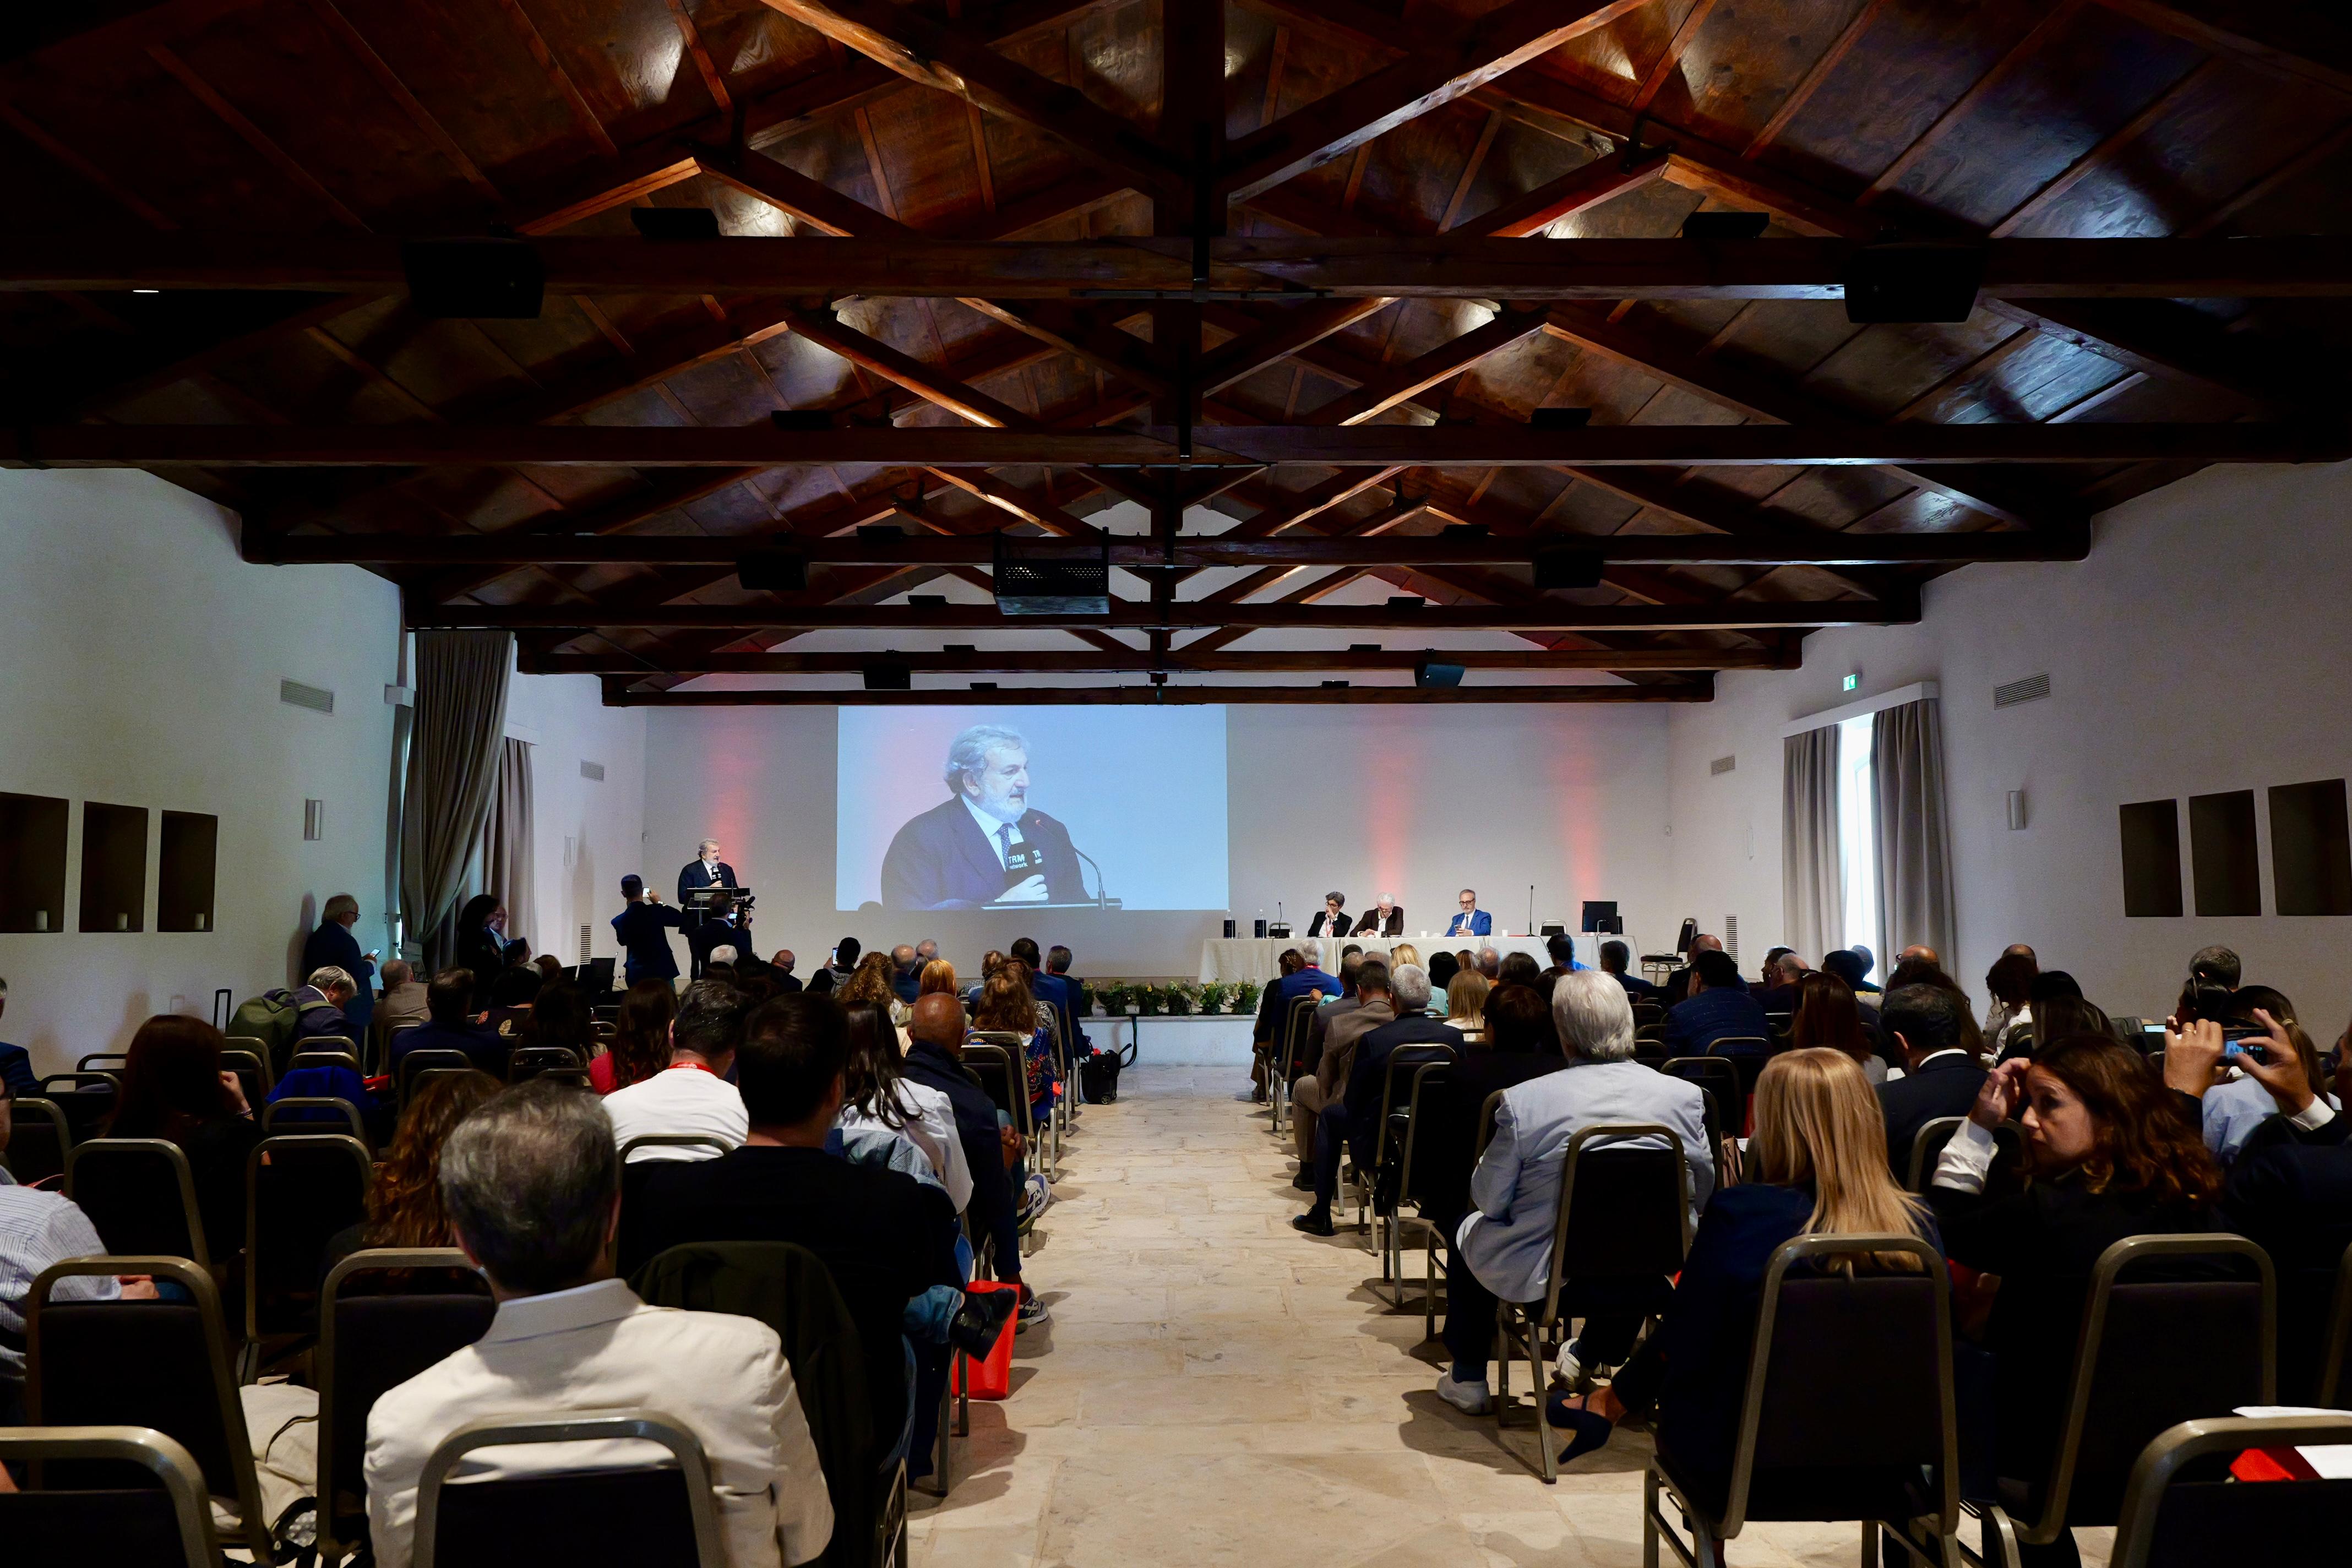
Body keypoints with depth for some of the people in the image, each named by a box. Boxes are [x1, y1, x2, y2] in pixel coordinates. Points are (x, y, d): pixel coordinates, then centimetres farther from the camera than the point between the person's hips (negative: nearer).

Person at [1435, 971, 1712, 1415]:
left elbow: (1489, 1200, -9)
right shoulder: (1684, 1096, -11)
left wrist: (1482, 1165, 13)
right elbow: (1702, 1194, 3)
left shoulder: (1523, 1101, -19)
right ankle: (1591, 1356, 51)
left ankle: (1467, 1378, 35)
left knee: (1465, 1230, 27)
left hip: (1542, 1281, -3)